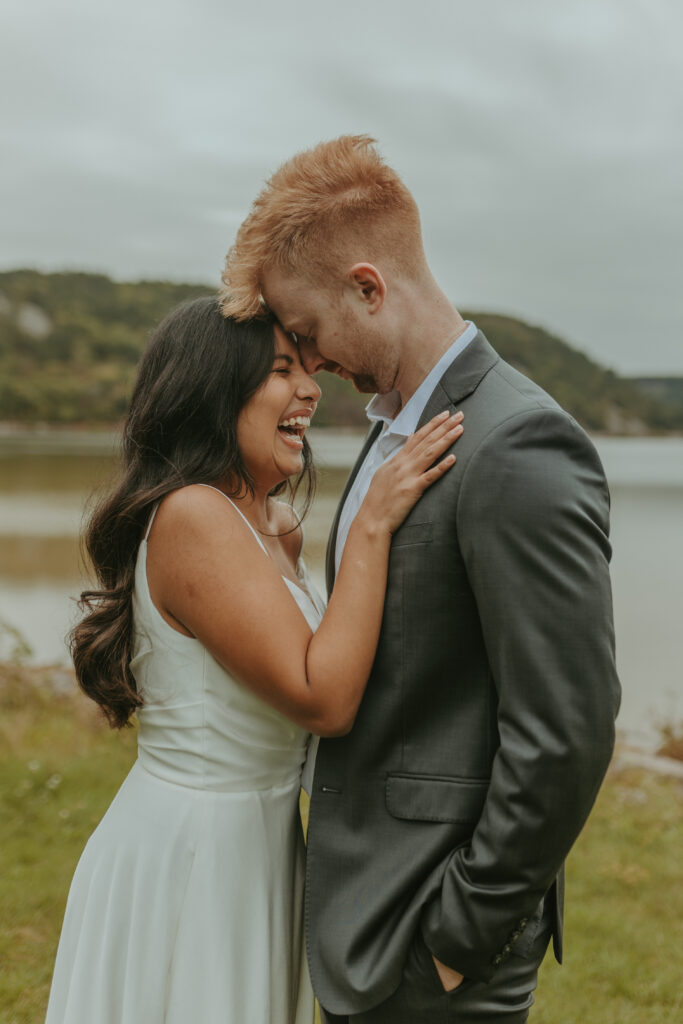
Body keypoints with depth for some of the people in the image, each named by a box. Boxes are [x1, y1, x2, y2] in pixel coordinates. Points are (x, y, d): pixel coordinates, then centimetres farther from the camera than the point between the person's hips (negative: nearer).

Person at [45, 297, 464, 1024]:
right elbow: (324, 698, -26)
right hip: (186, 858, -9)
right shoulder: (191, 516, -22)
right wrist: (372, 524, -24)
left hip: (253, 848, 9)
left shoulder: (273, 525, 6)